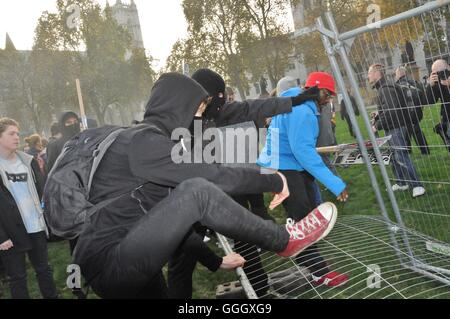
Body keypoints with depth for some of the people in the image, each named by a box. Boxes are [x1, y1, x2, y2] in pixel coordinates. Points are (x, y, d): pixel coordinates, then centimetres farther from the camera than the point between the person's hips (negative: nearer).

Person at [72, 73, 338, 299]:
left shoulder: (148, 142, 20)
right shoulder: (144, 141, -14)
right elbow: (215, 177, -18)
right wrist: (274, 181, -3)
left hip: (125, 261, 11)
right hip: (110, 265, -11)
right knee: (197, 191, -22)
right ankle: (284, 241, -6)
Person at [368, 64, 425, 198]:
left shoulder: (386, 88, -18)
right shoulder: (382, 88, 14)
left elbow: (390, 111, -27)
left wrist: (377, 126, -21)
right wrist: (378, 116, 8)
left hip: (396, 128, -10)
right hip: (392, 129, 10)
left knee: (402, 158, -9)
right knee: (395, 158, 15)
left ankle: (417, 185, -4)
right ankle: (401, 183, 24)